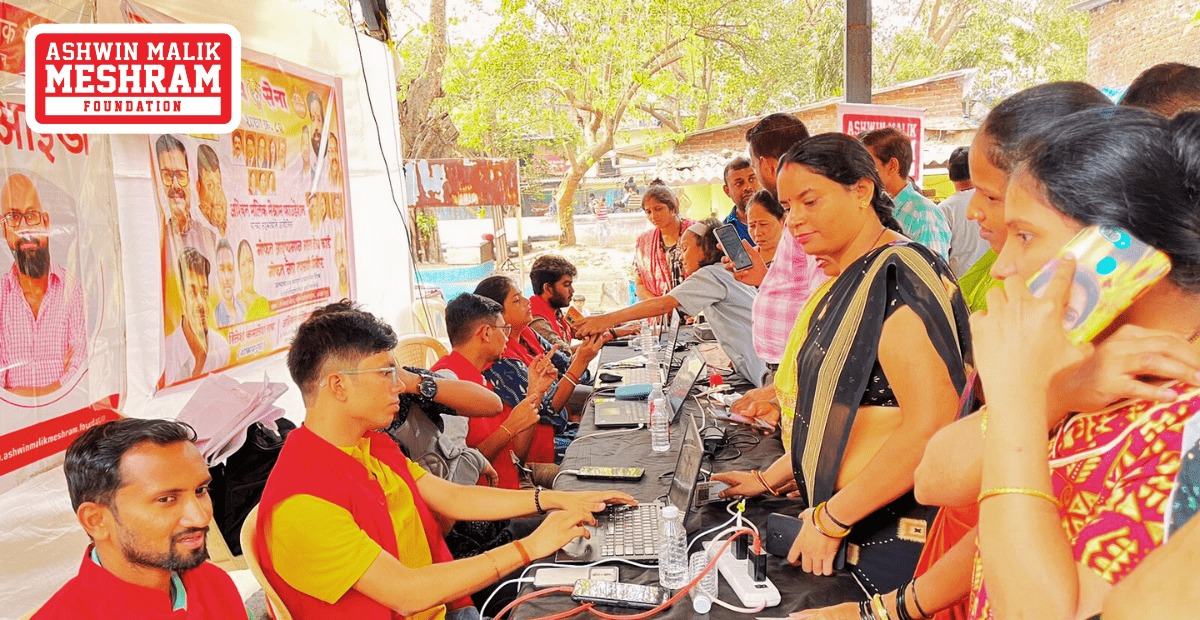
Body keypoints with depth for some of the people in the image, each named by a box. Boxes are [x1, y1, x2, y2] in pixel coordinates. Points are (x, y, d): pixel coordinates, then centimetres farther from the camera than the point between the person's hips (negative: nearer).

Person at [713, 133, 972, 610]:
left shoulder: (899, 276, -18)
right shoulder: (845, 284, 11)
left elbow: (929, 426, -26)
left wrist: (829, 519, -19)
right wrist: (769, 479, 17)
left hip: (891, 540, -8)